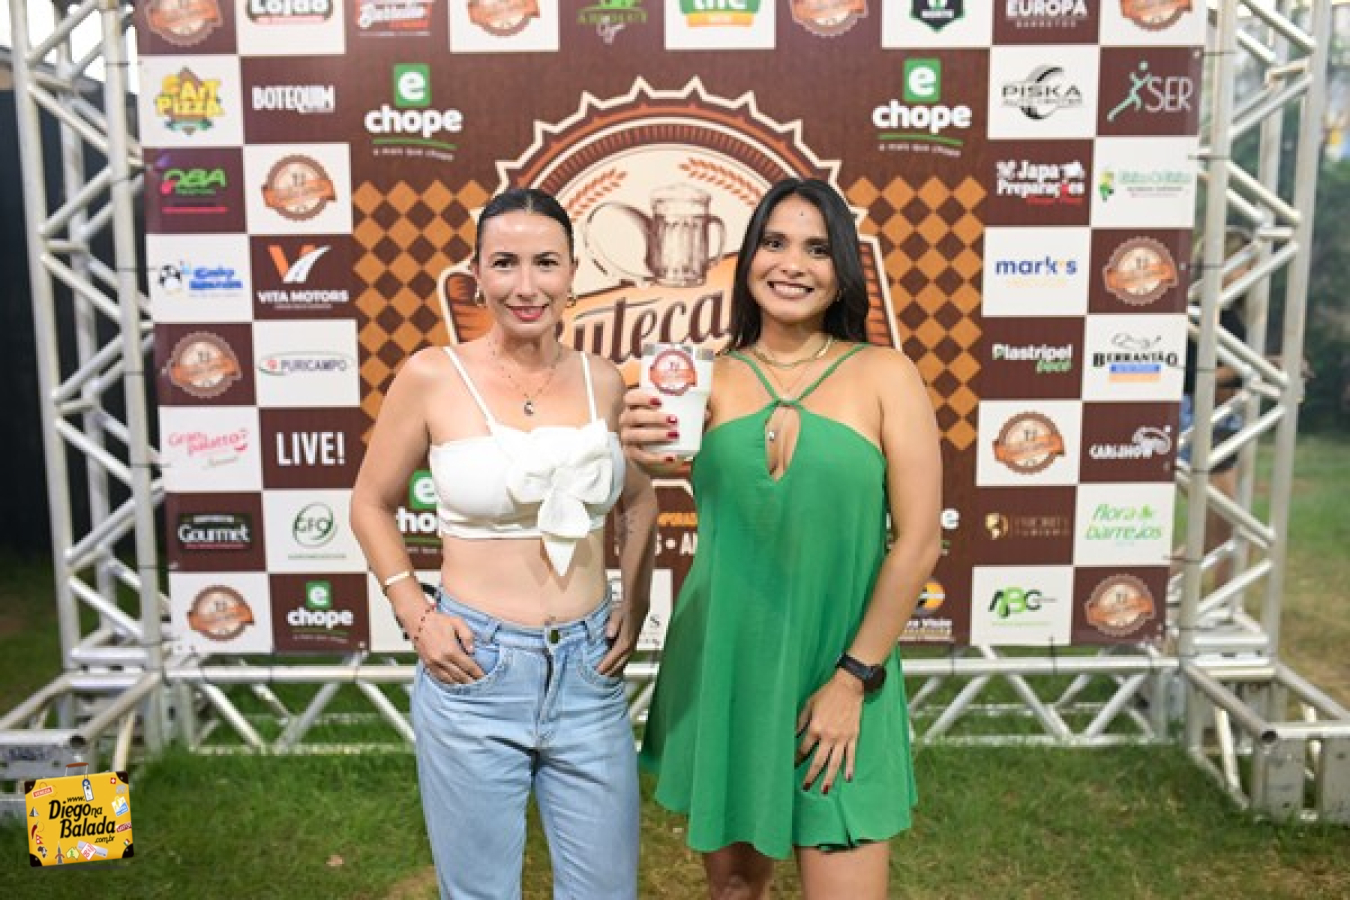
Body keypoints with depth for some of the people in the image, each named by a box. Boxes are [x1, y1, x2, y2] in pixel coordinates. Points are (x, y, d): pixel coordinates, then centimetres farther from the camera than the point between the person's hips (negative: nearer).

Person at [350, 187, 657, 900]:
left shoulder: (603, 381, 1)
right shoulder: (434, 376, -9)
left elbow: (639, 498, 17)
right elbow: (371, 505, 4)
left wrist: (635, 608, 7)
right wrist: (417, 618, -6)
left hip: (589, 673, 3)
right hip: (474, 670, -2)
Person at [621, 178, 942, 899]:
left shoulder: (885, 376, -4)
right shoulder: (709, 379, 1)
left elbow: (918, 540, -6)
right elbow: (673, 457, -17)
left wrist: (855, 677, -7)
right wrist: (648, 453, -40)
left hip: (840, 676, -2)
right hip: (719, 670, 2)